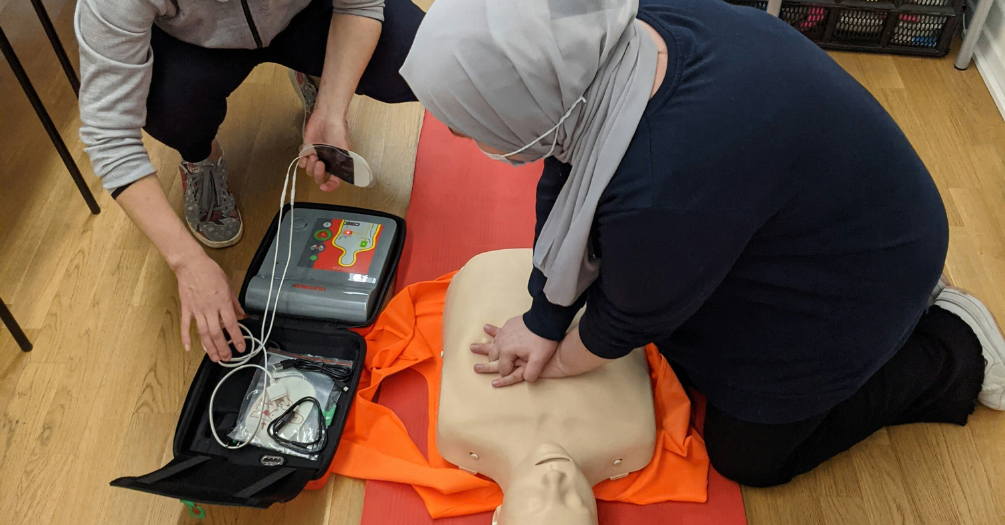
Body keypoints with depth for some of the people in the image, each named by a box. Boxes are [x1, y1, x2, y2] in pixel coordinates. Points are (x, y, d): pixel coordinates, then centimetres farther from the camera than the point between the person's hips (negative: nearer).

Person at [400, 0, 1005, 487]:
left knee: (749, 454, 9)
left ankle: (954, 352, 19)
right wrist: (543, 323, -2)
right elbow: (566, 181, -7)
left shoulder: (664, 193, -43)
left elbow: (630, 319, -22)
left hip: (850, 285, -7)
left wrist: (557, 360, -2)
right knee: (684, 360, 20)